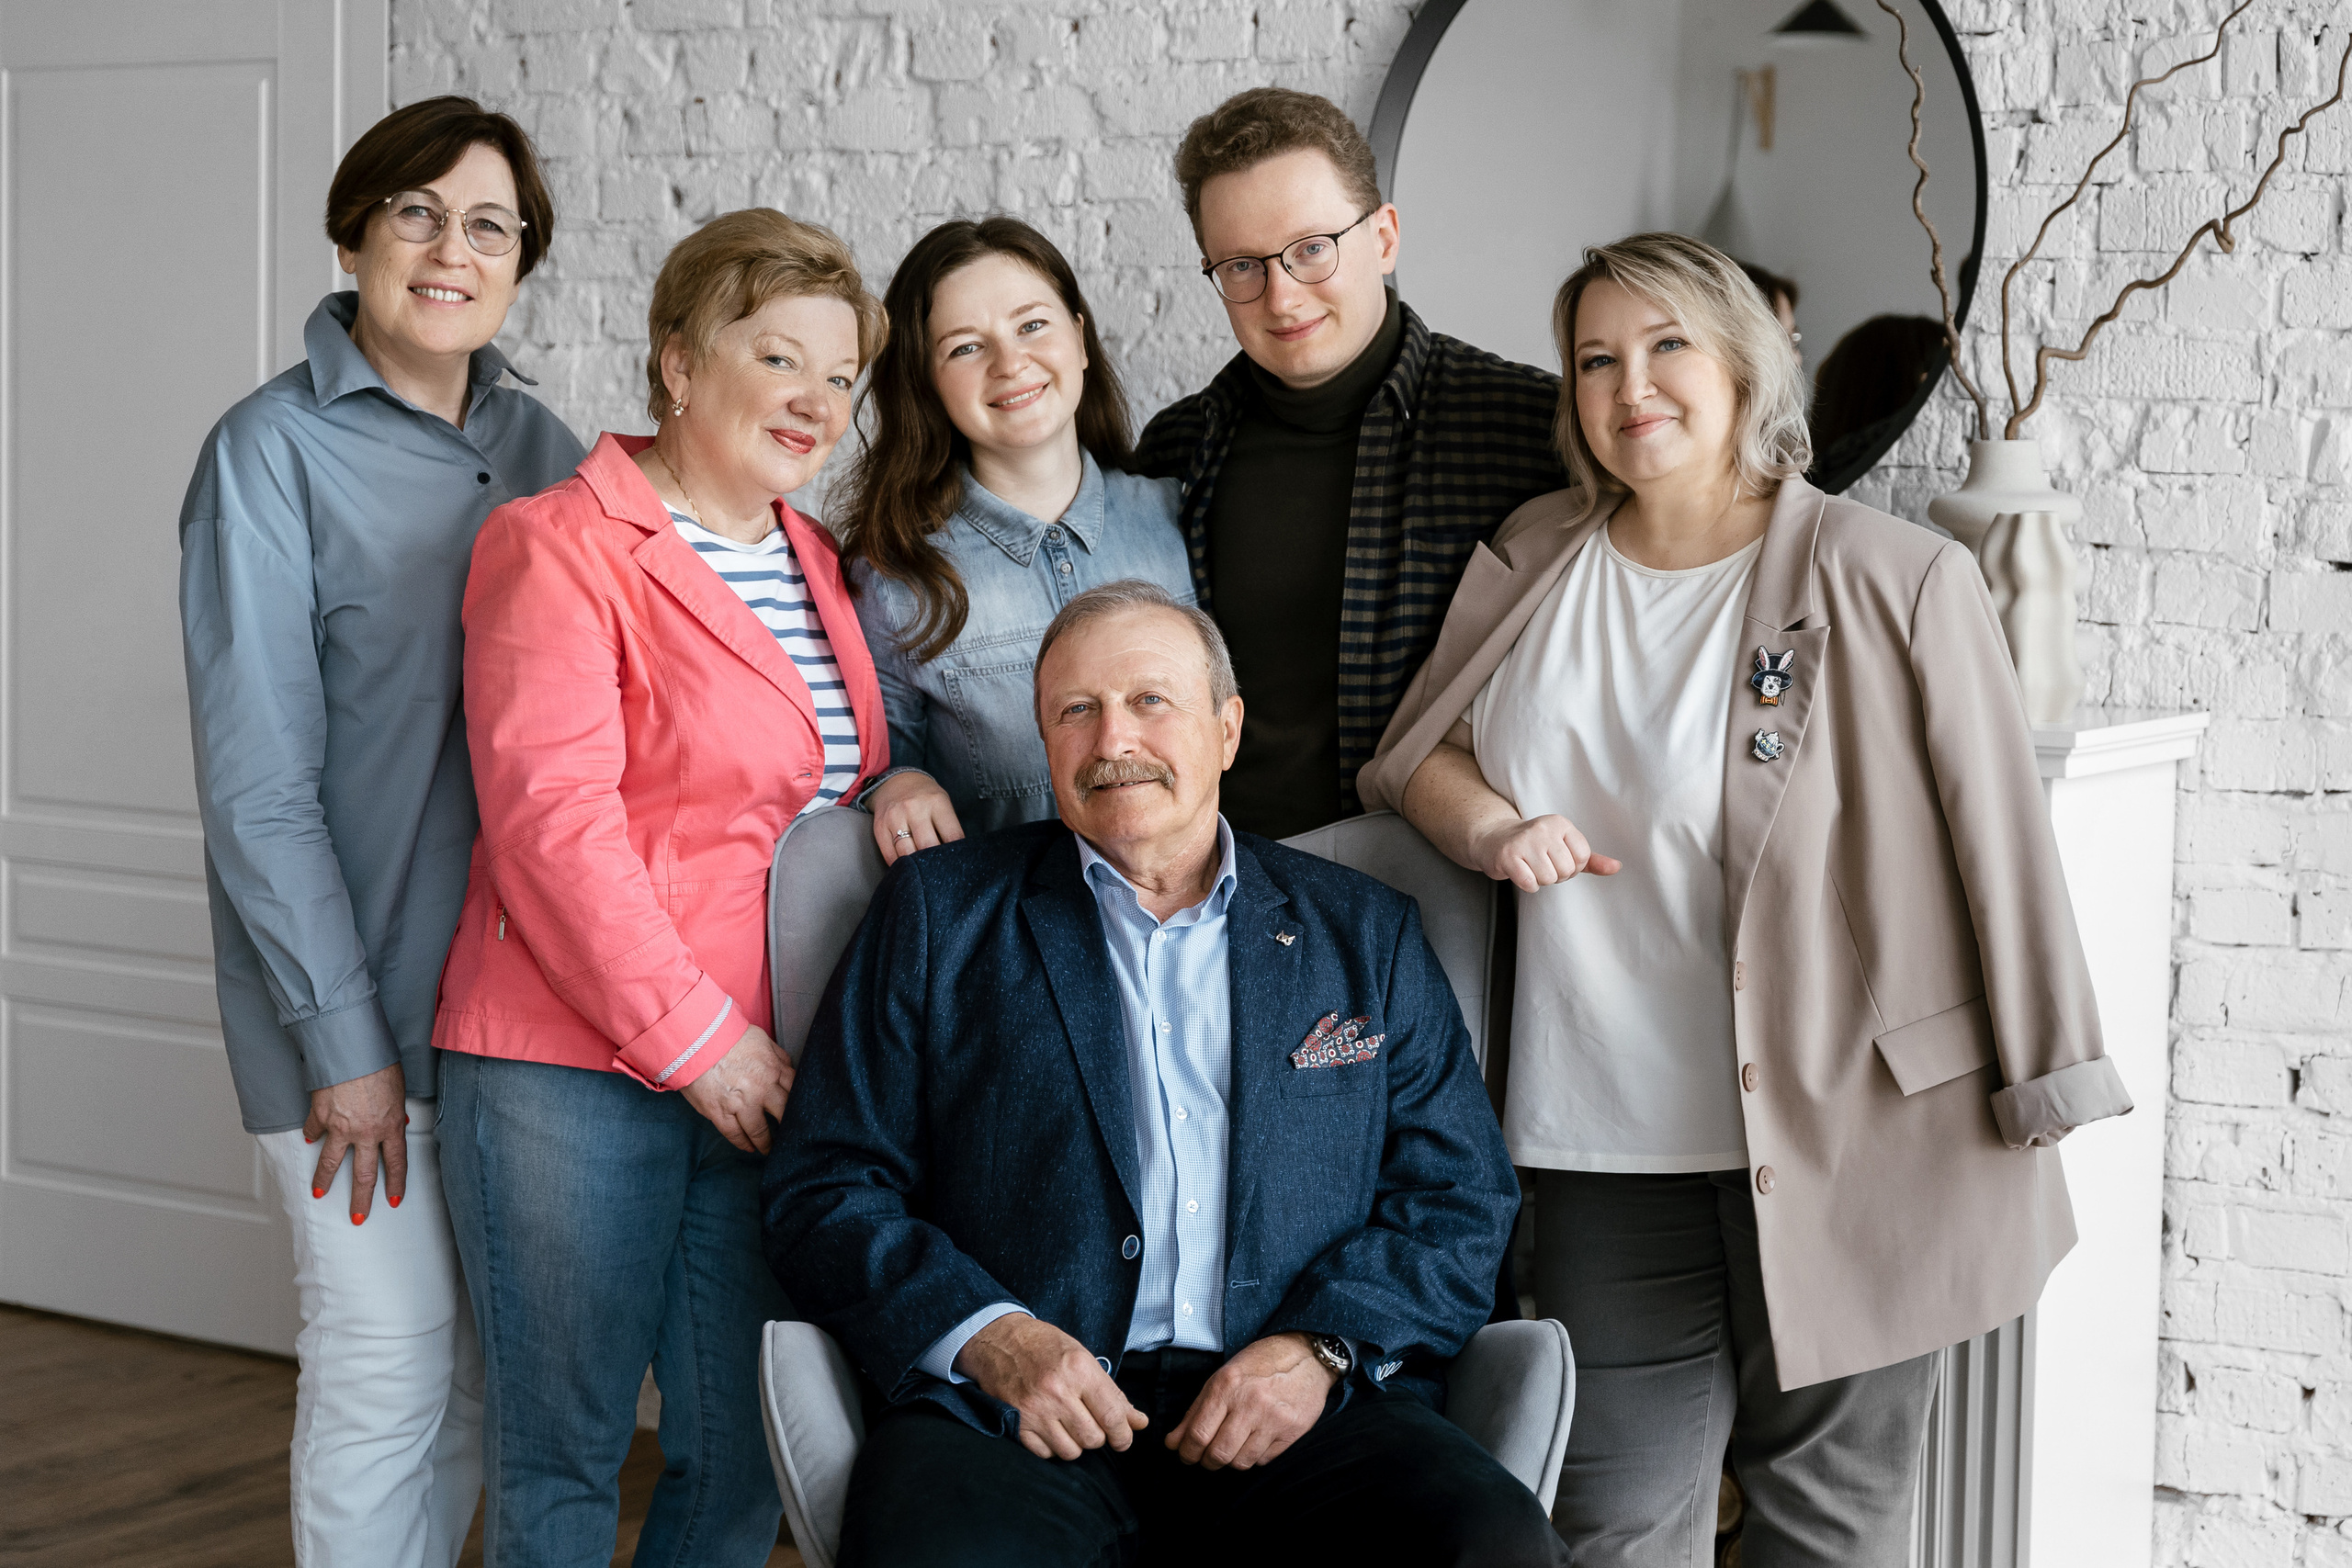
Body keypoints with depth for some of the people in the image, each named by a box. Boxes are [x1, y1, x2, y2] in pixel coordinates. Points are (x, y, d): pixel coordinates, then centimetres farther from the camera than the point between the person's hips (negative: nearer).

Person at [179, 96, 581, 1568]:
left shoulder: (540, 444, 7)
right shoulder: (276, 451, -9)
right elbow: (257, 783, -12)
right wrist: (342, 1041, -14)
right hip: (356, 999, -5)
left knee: (490, 1361, 12)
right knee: (388, 1357, -2)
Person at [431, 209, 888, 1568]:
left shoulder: (822, 569, 16)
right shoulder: (562, 547, -6)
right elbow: (552, 818, -14)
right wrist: (693, 1037, -15)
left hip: (764, 1077, 6)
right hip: (570, 1069, -6)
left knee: (744, 1457, 8)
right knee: (564, 1456, 2)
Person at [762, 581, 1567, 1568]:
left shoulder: (1365, 934, 19)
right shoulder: (941, 913, 15)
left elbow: (1462, 1199, 12)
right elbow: (824, 1191, 8)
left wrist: (1320, 1348, -6)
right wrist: (986, 1337, -10)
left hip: (1295, 1417, 3)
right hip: (1018, 1413, -2)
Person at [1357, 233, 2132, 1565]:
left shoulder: (1896, 583, -6)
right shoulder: (1536, 567, 8)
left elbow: (2001, 846, -4)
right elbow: (1412, 752, 19)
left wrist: (2042, 1093, -5)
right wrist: (1492, 826, -3)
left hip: (1848, 1139, -3)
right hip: (1613, 1143, 3)